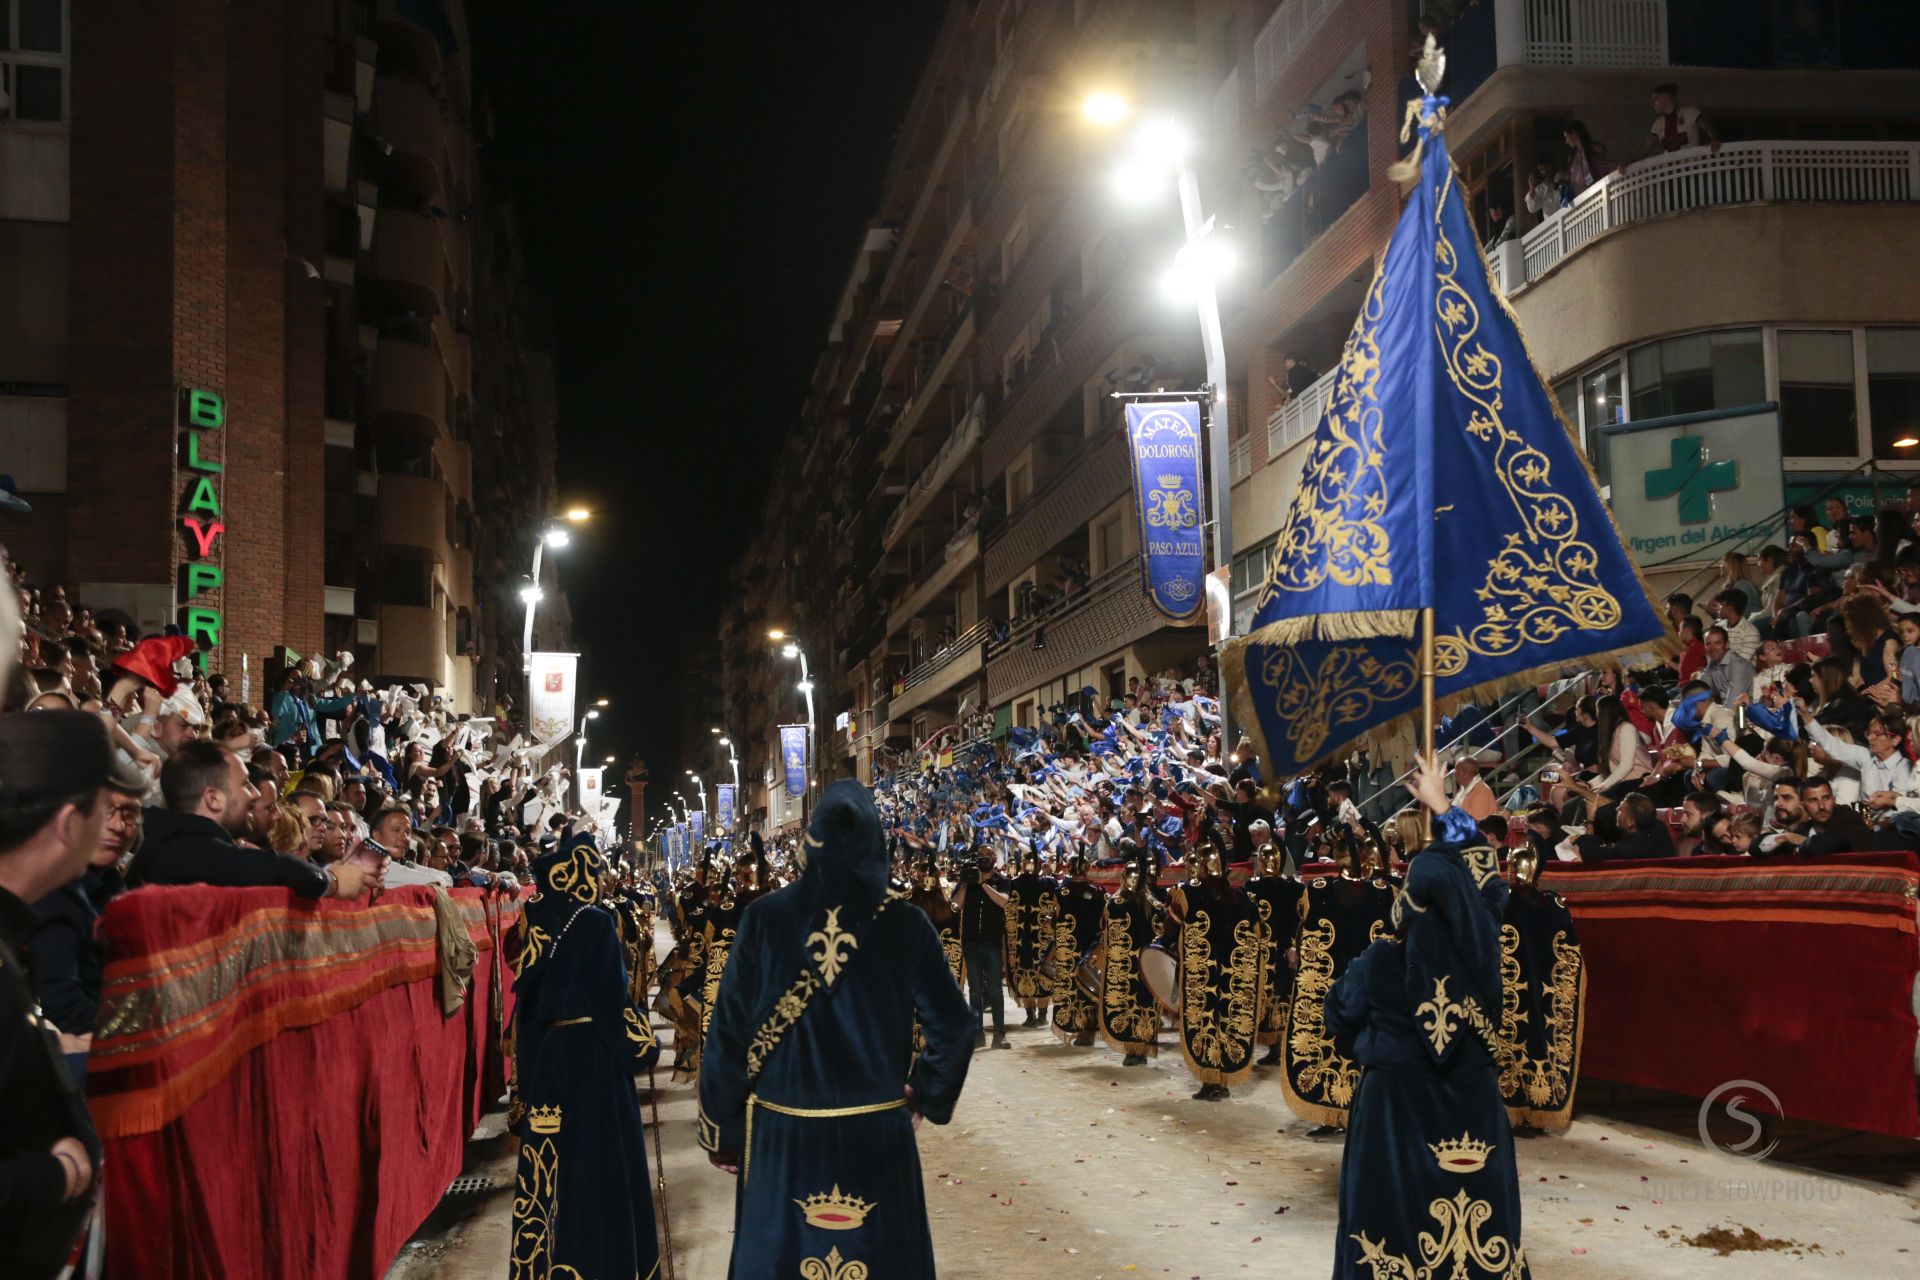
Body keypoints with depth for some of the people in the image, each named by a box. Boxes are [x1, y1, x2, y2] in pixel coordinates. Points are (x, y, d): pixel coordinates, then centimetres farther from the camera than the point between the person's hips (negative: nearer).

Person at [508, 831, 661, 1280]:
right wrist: (643, 1045, -1)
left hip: (544, 1054, 6)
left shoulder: (536, 923, 4)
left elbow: (528, 995, 8)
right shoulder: (595, 923, -14)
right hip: (592, 1054, -6)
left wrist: (527, 1066, 14)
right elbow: (613, 996, -15)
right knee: (596, 1160, 2)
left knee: (553, 1165, 12)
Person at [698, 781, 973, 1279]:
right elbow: (953, 1027, -5)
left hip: (782, 1135, 0)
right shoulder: (904, 924, -6)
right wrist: (925, 1098, 11)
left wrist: (721, 1129, 5)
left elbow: (728, 1031, -5)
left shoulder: (764, 918, -6)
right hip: (877, 1135, 0)